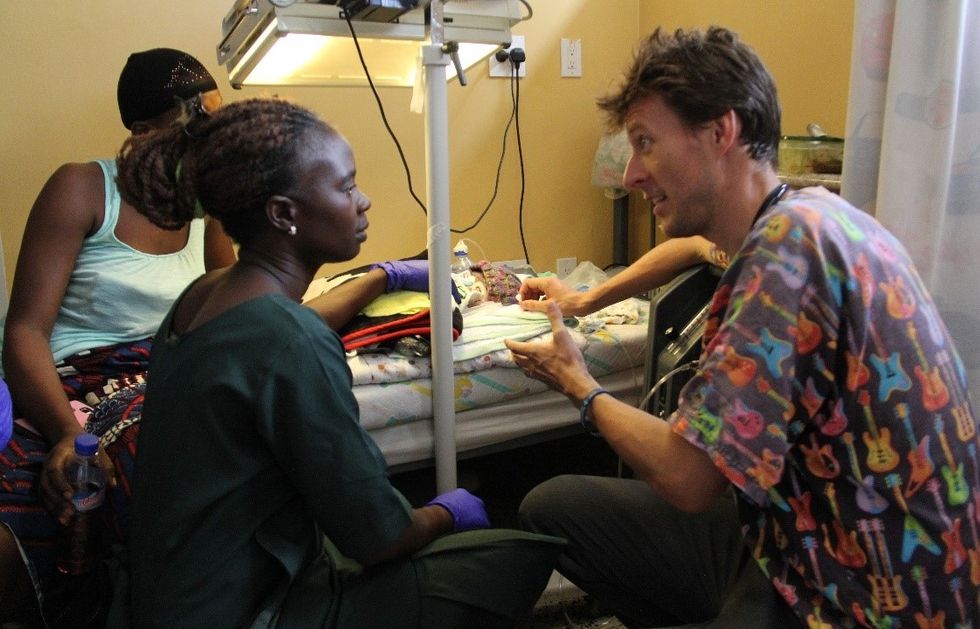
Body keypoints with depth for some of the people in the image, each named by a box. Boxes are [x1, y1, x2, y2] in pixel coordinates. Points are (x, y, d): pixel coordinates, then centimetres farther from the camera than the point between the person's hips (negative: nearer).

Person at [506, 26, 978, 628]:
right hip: (796, 537, 9)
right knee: (552, 505, 10)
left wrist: (580, 387, -7)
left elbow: (686, 477, -24)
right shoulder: (806, 215, 3)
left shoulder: (793, 239, -25)